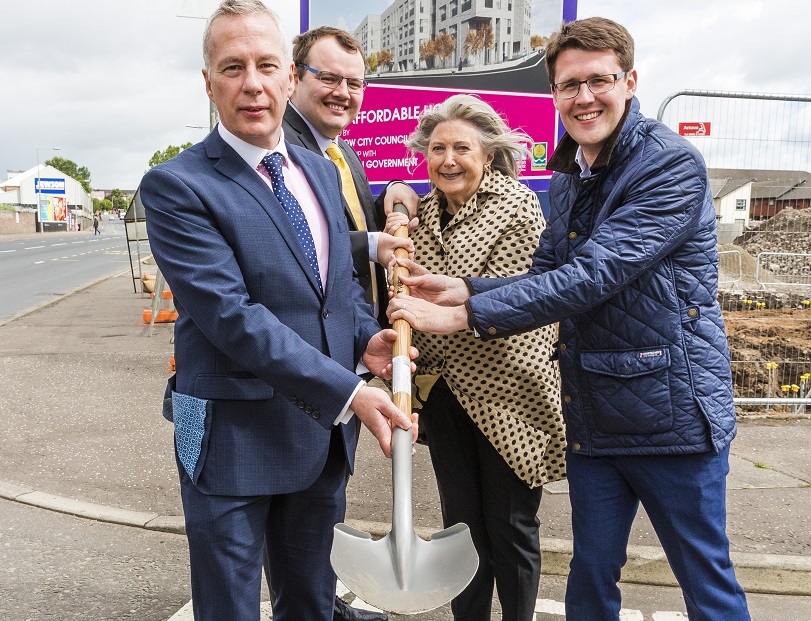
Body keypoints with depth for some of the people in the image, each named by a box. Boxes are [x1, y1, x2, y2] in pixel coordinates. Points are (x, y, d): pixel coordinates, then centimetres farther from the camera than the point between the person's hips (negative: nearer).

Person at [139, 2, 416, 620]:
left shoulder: (321, 172, 8)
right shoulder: (176, 186, -14)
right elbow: (233, 315, -23)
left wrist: (367, 338, -3)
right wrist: (347, 393, -26)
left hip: (325, 429, 6)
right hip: (233, 439, -6)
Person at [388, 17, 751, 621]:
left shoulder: (672, 166, -15)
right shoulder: (566, 180, 11)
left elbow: (593, 275, -24)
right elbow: (547, 277, 12)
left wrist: (465, 315, -24)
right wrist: (465, 288, -6)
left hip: (671, 409, -7)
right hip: (592, 417, 7)